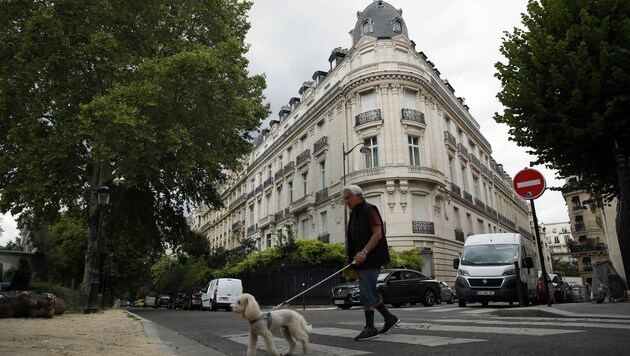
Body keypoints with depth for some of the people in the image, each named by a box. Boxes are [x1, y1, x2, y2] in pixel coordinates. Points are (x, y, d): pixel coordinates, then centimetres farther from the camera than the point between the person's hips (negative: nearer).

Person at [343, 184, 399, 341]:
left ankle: (370, 328, 1)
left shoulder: (369, 210, -8)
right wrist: (353, 258, 16)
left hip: (371, 260, -9)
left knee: (366, 292, -8)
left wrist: (364, 252, -27)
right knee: (371, 292, 13)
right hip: (362, 261, 9)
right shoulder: (354, 214, 19)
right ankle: (389, 318, 26)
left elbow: (378, 233, -18)